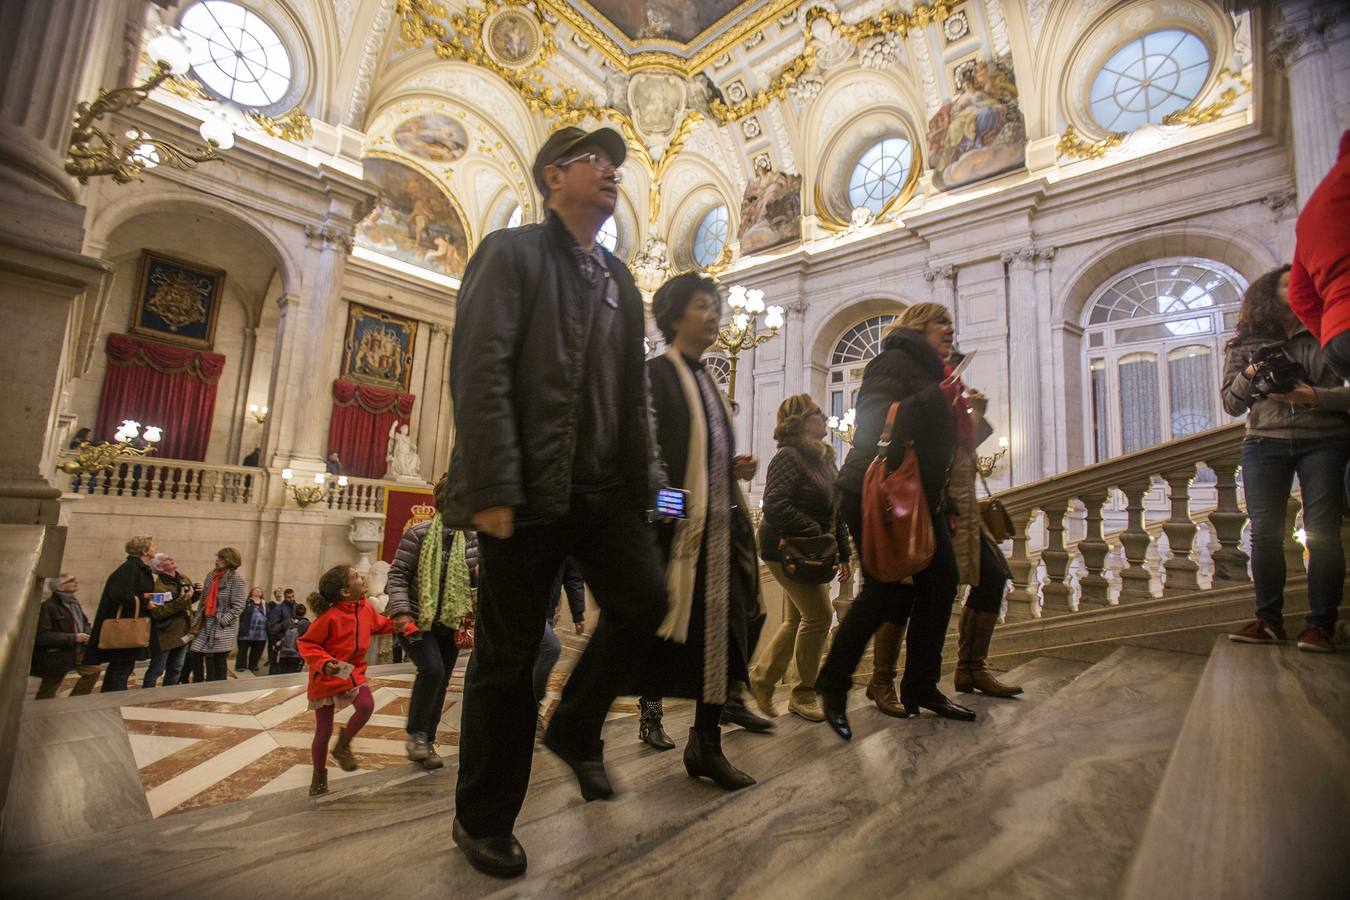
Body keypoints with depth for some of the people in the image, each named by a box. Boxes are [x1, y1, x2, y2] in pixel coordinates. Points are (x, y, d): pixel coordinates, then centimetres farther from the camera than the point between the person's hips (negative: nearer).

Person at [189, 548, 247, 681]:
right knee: (209, 661, 6)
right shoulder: (211, 575, 10)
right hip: (207, 624, 6)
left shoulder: (236, 578, -9)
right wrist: (198, 619, 10)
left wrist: (222, 621, -16)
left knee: (219, 661, -1)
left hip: (223, 628, -6)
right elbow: (204, 599, 17)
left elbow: (238, 607, -11)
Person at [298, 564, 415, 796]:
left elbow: (381, 624, 18)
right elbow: (306, 643, -17)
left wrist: (406, 627, 6)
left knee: (366, 706, -23)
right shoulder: (330, 617, -23)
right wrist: (324, 663, -32)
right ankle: (319, 777, 31)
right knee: (323, 732, 5)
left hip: (353, 673, 5)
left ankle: (343, 745, 6)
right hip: (326, 678, -4)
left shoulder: (366, 609, -2)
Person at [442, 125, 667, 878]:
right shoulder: (511, 253, 0)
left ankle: (576, 729, 23)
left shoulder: (621, 280, 18)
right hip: (529, 490, -6)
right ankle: (485, 819, 24)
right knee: (508, 656, 3)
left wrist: (643, 487, 8)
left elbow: (634, 392, 15)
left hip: (603, 488, 6)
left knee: (645, 601, -5)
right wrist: (492, 490, -19)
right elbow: (480, 373, -12)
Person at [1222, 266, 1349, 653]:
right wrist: (1247, 375, -10)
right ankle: (1269, 619, 1)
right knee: (1265, 531, -5)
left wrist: (1315, 396, -14)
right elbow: (1232, 405, 8)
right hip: (1265, 443, 0)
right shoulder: (1243, 346, 12)